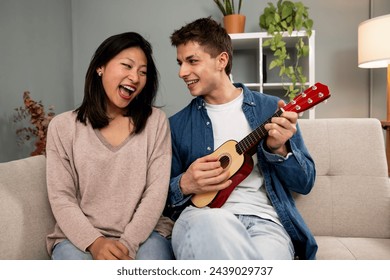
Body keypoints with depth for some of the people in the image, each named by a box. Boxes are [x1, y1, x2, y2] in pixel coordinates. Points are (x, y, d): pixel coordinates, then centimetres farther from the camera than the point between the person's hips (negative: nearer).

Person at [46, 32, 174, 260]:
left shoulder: (156, 121, 1)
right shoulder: (63, 126, 2)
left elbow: (156, 192, -4)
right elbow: (61, 198, -1)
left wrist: (128, 244, -14)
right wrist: (95, 242, -16)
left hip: (144, 233, 0)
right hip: (80, 237, 0)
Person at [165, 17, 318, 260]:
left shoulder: (271, 109, 9)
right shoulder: (177, 124, 11)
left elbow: (305, 182, 8)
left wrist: (278, 149, -11)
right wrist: (184, 185, -10)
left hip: (264, 220, 0)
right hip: (204, 218, 1)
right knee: (210, 223, -37)